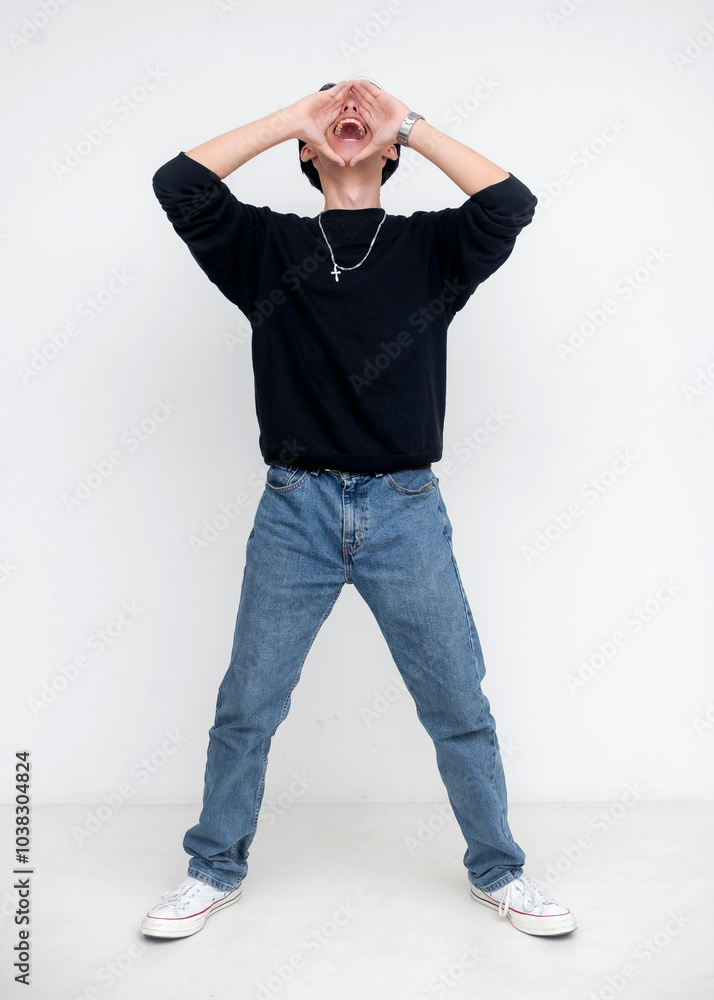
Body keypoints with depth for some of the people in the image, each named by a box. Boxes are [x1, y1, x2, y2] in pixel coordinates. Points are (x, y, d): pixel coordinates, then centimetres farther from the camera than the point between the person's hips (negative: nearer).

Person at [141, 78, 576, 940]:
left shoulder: (431, 246, 8)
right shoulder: (266, 245, 9)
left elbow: (511, 203, -8)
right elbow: (179, 184, -3)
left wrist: (411, 125, -2)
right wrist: (292, 116, 1)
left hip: (408, 512, 0)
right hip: (295, 509, 1)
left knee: (460, 708, 9)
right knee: (245, 707, 10)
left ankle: (497, 870, 32)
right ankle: (215, 869, 33)